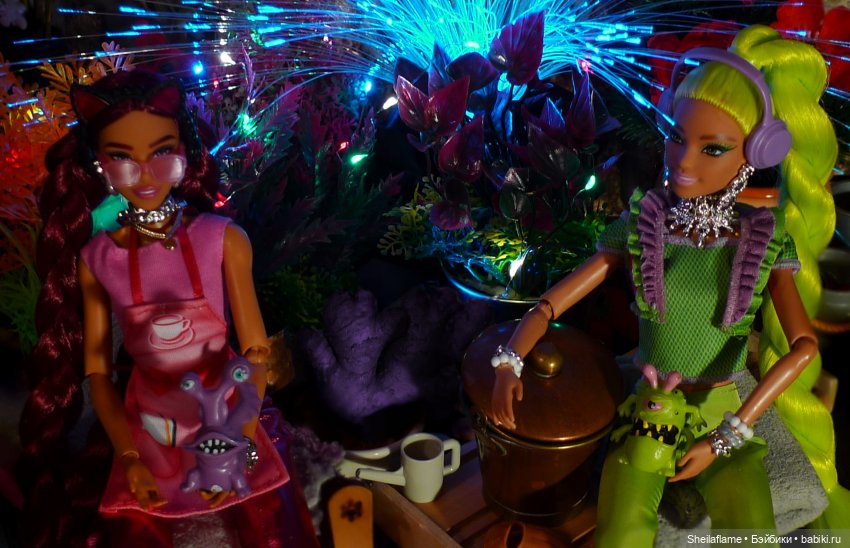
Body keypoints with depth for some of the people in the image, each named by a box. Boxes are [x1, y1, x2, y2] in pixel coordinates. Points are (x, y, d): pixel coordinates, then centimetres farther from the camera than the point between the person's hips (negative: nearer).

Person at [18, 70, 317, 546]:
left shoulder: (224, 240, -14)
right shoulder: (94, 260, -9)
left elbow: (256, 351, -10)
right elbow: (96, 369, -1)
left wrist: (239, 446, -13)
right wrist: (127, 457, -8)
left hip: (229, 415, -1)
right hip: (148, 430, 1)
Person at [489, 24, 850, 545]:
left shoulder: (766, 242, -6)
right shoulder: (639, 227, -8)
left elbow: (804, 346, -17)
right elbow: (553, 302, -9)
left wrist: (726, 435, -24)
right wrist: (510, 361, -26)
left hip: (725, 417, 1)